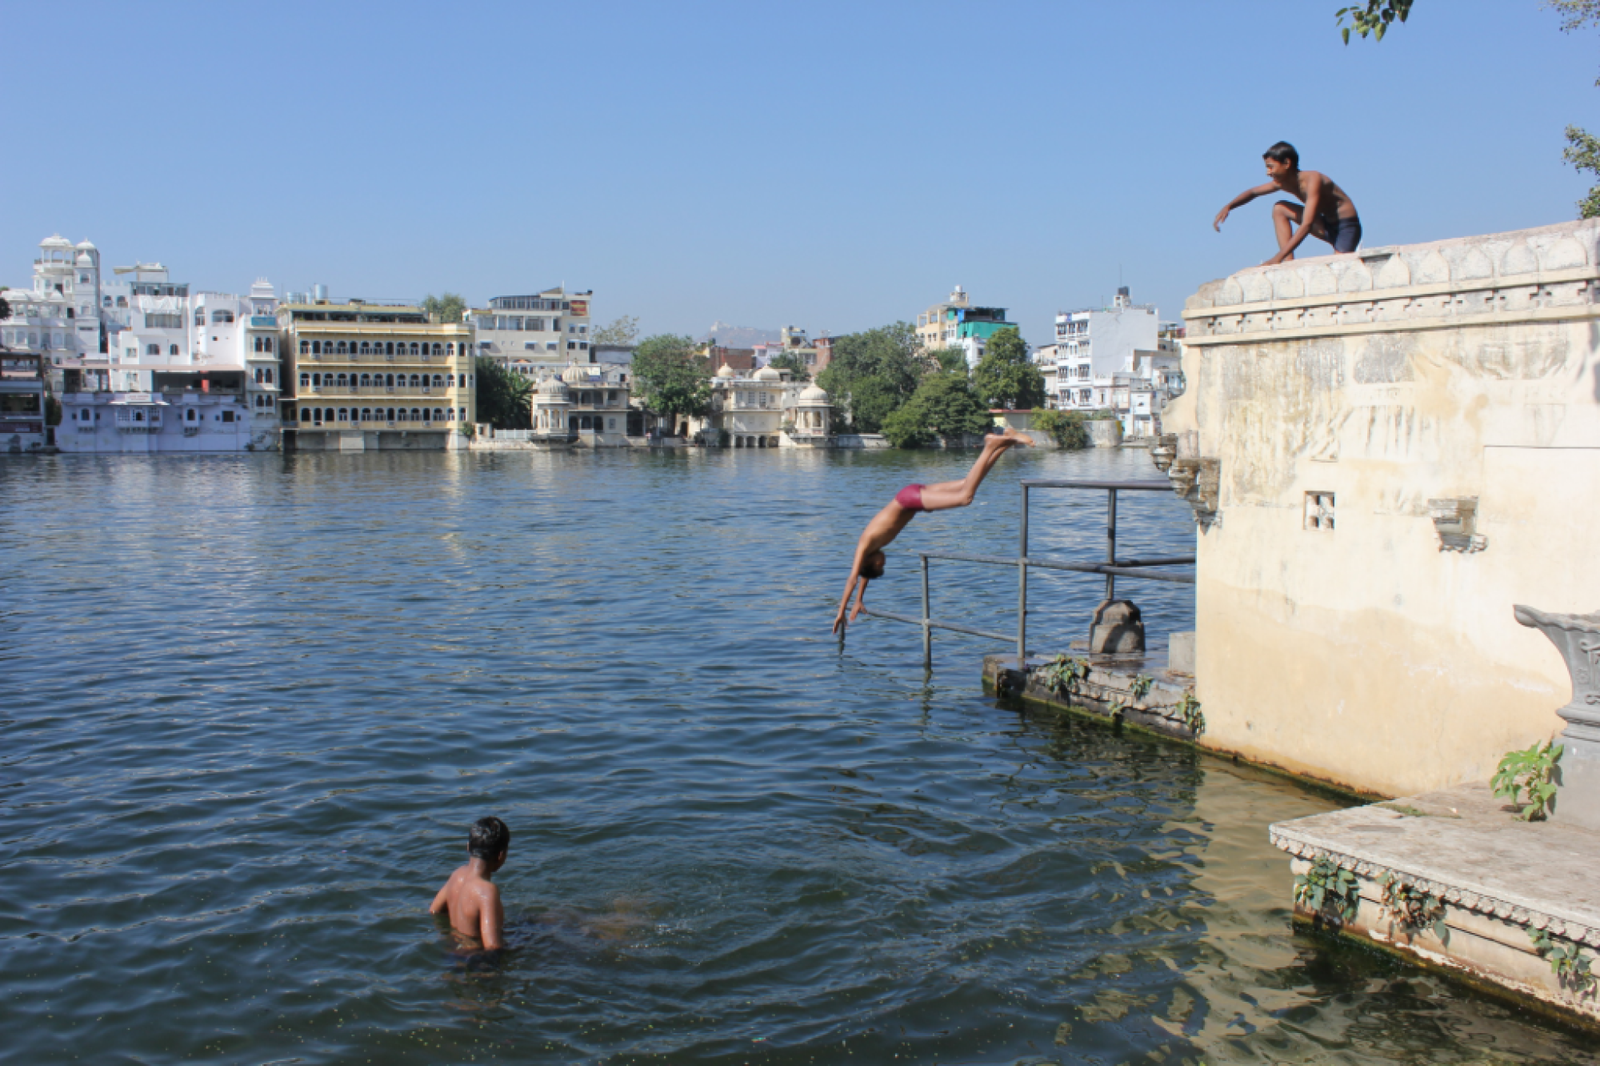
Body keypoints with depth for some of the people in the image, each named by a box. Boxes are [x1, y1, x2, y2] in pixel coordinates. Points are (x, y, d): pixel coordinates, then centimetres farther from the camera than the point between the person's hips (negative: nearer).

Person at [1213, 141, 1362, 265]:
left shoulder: (1312, 180, -26)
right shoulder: (1283, 182, -1)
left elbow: (1307, 225, -35)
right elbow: (1252, 192, 17)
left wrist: (1277, 258, -40)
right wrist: (1228, 207, -4)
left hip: (1346, 227, -8)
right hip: (1327, 226, 8)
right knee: (1279, 209, 3)